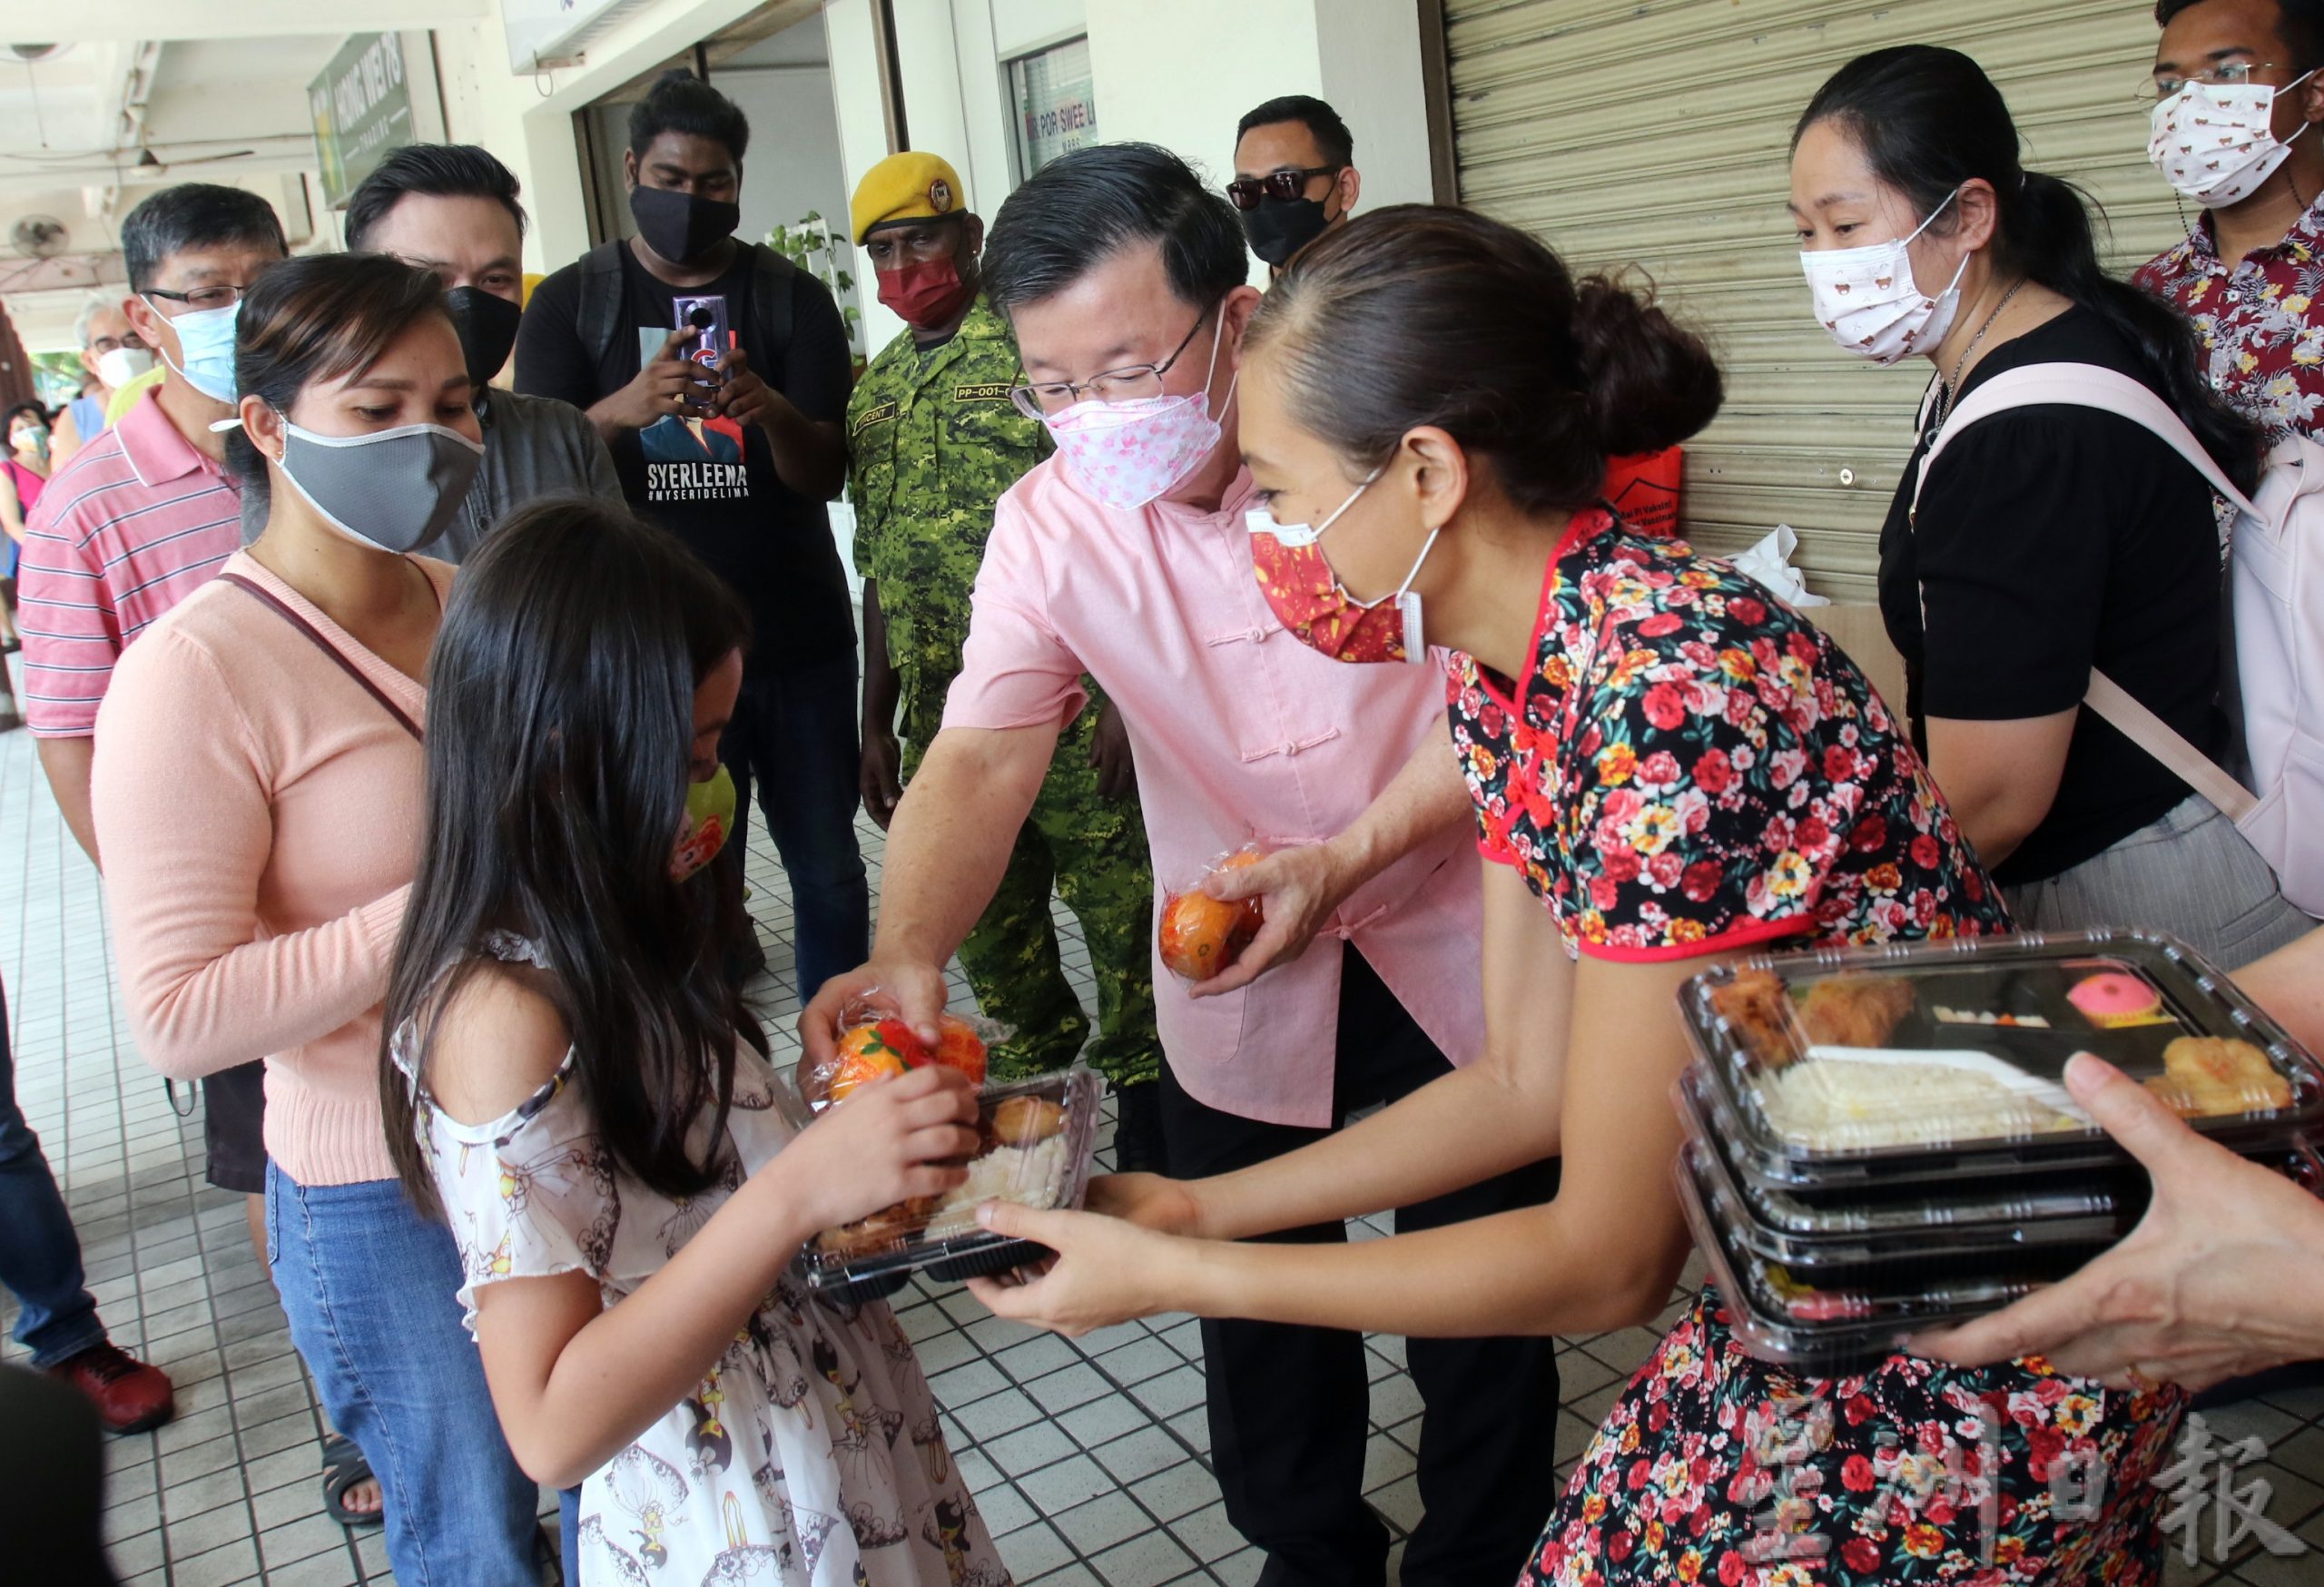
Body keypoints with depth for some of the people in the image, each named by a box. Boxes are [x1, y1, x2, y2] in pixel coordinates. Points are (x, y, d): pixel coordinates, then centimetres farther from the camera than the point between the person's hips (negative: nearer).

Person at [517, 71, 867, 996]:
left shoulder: (792, 299, 5)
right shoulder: (570, 303, 5)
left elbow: (824, 475, -3)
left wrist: (773, 412, -27)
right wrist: (624, 409, -27)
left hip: (798, 640, 1)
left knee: (827, 866, 7)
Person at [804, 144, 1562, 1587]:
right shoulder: (1050, 522, -9)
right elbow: (981, 760, -17)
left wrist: (1350, 856, -25)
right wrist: (907, 953, -35)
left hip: (1455, 955, -2)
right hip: (1236, 987, 2)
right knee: (1259, 1308, 16)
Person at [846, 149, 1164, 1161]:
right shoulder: (875, 392, 15)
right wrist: (877, 724, 17)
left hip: (1070, 705, -6)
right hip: (944, 718, 6)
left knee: (1119, 907, 2)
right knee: (988, 927, 15)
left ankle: (1145, 1091, 21)